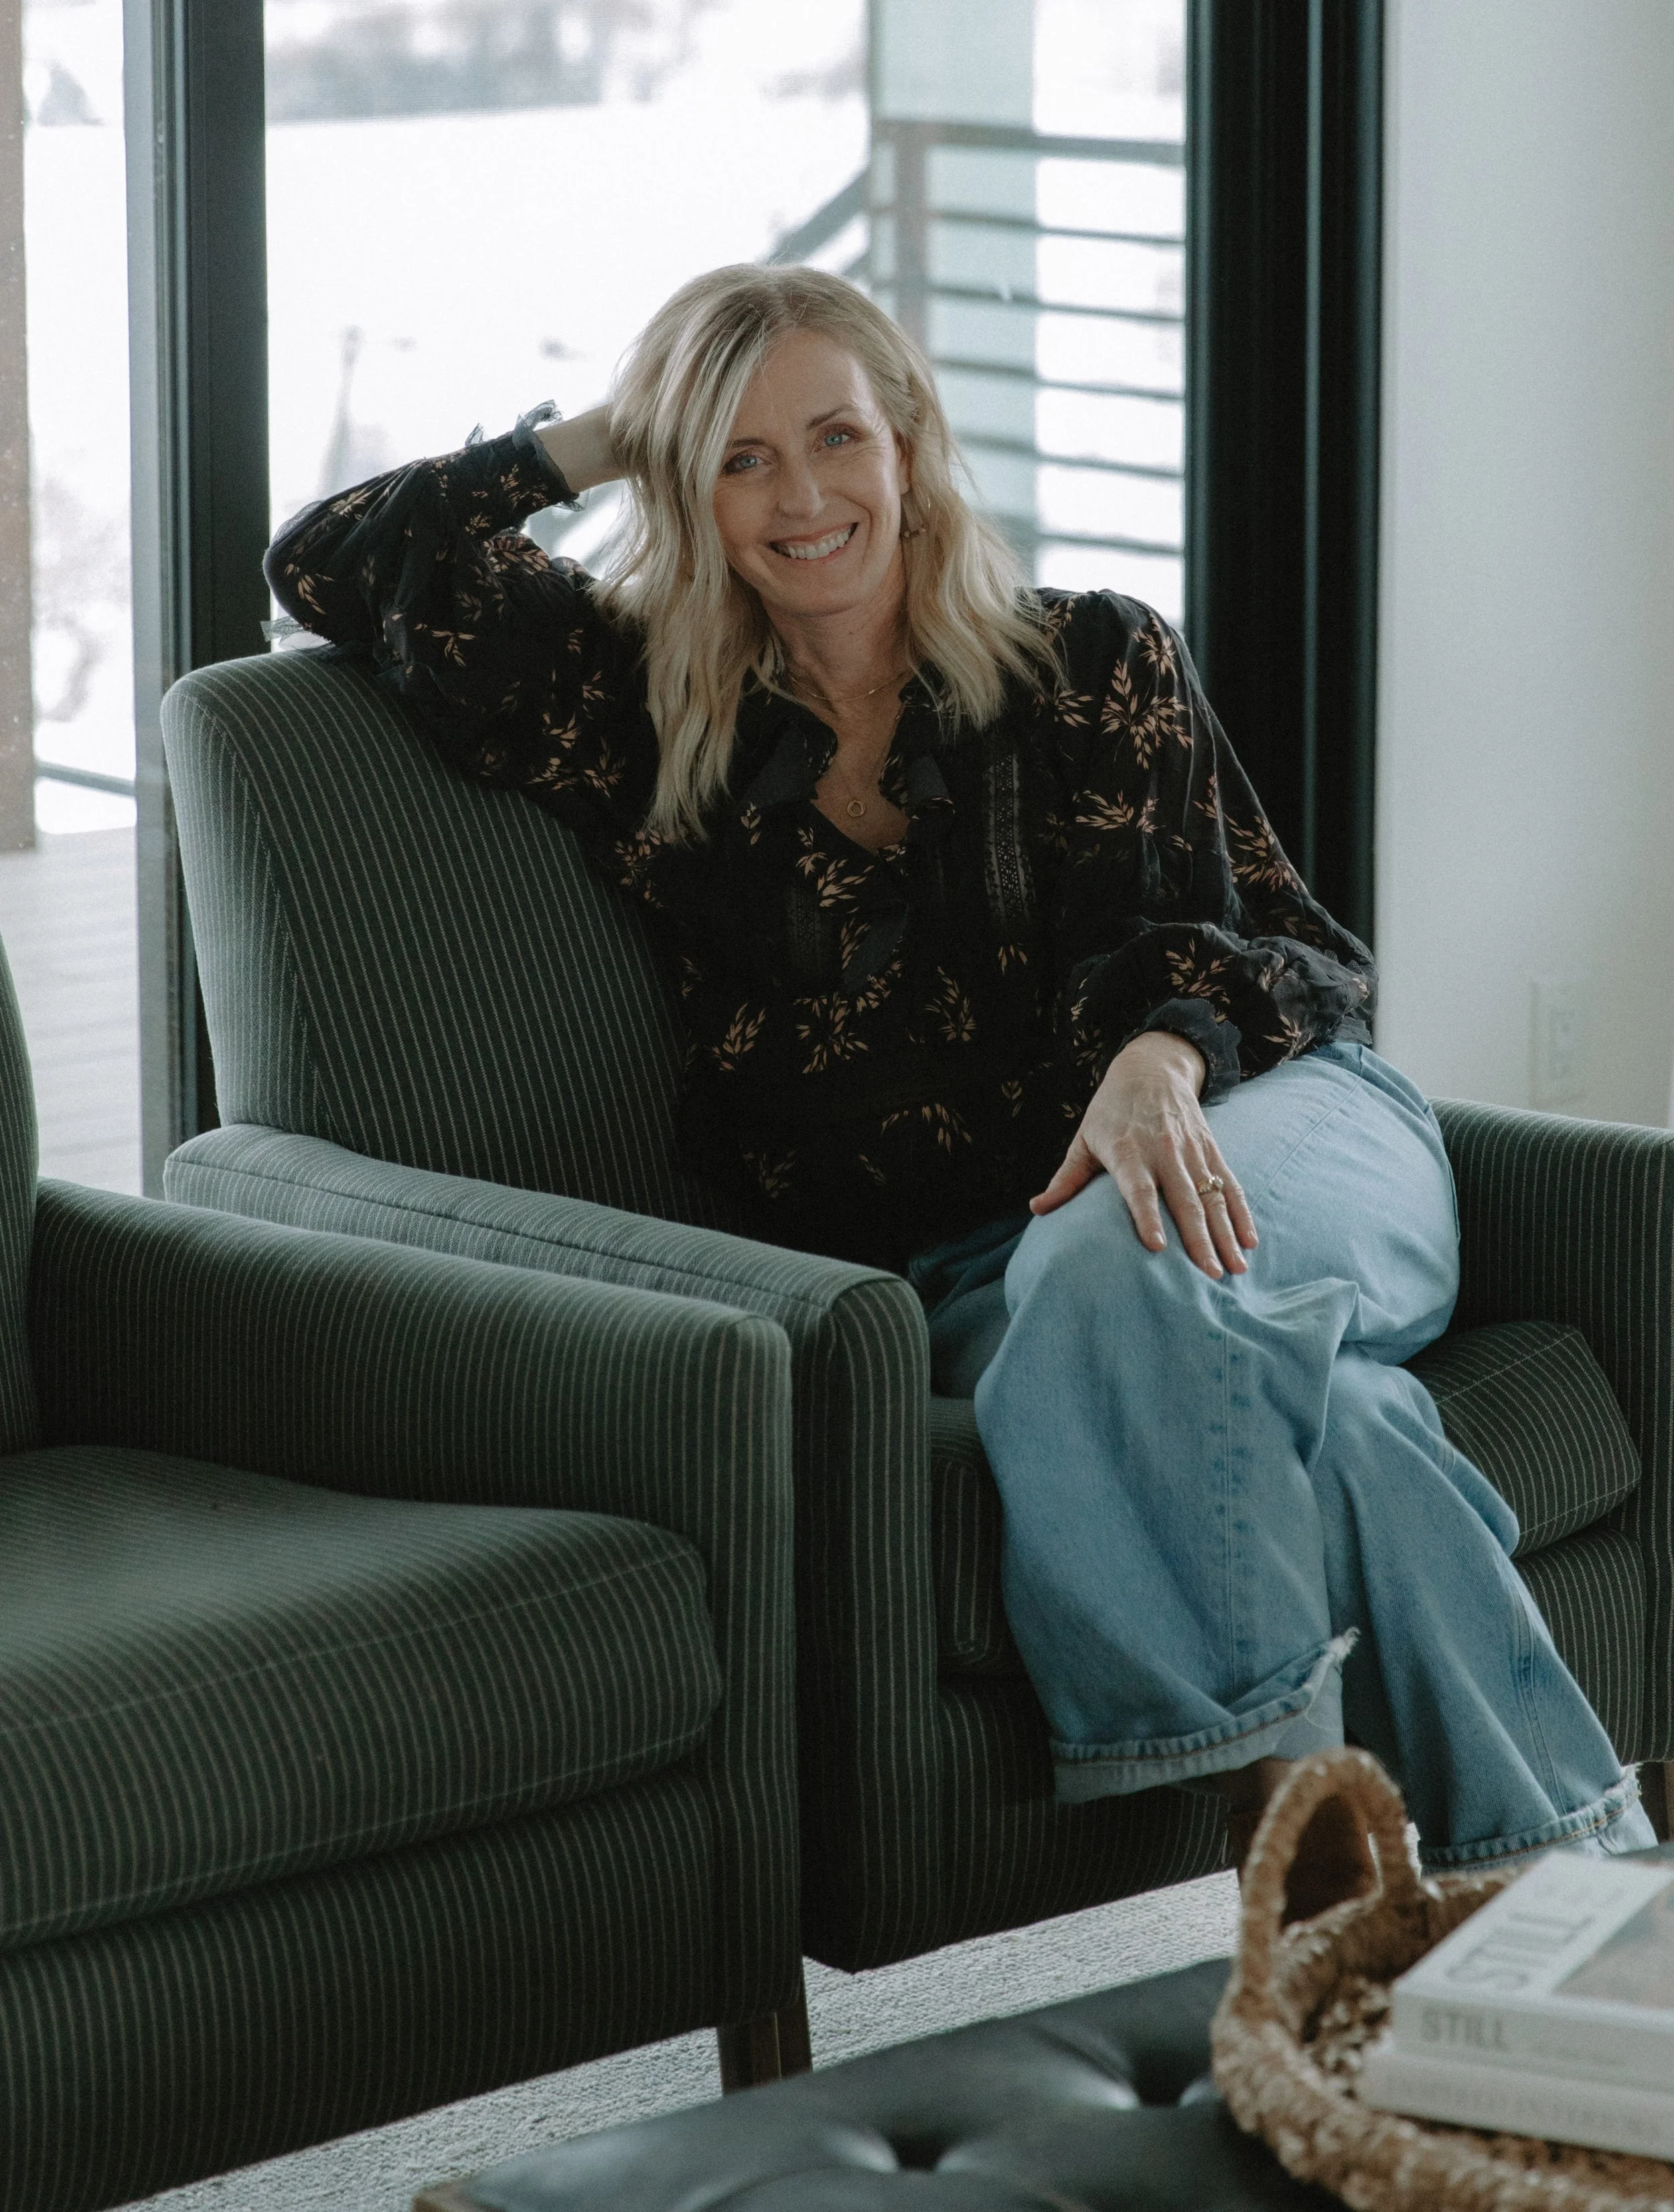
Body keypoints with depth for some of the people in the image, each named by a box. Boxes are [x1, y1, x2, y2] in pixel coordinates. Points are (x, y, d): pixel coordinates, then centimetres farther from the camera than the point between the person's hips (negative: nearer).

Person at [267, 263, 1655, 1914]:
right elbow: (333, 570, 16)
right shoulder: (647, 715, 15)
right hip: (956, 1262, 0)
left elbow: (1298, 952, 6)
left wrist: (1163, 1055, -17)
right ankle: (1559, 1853, -35)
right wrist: (594, 442, 18)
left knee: (1110, 1270, -38)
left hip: (1252, 1128, 0)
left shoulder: (1094, 664, 13)